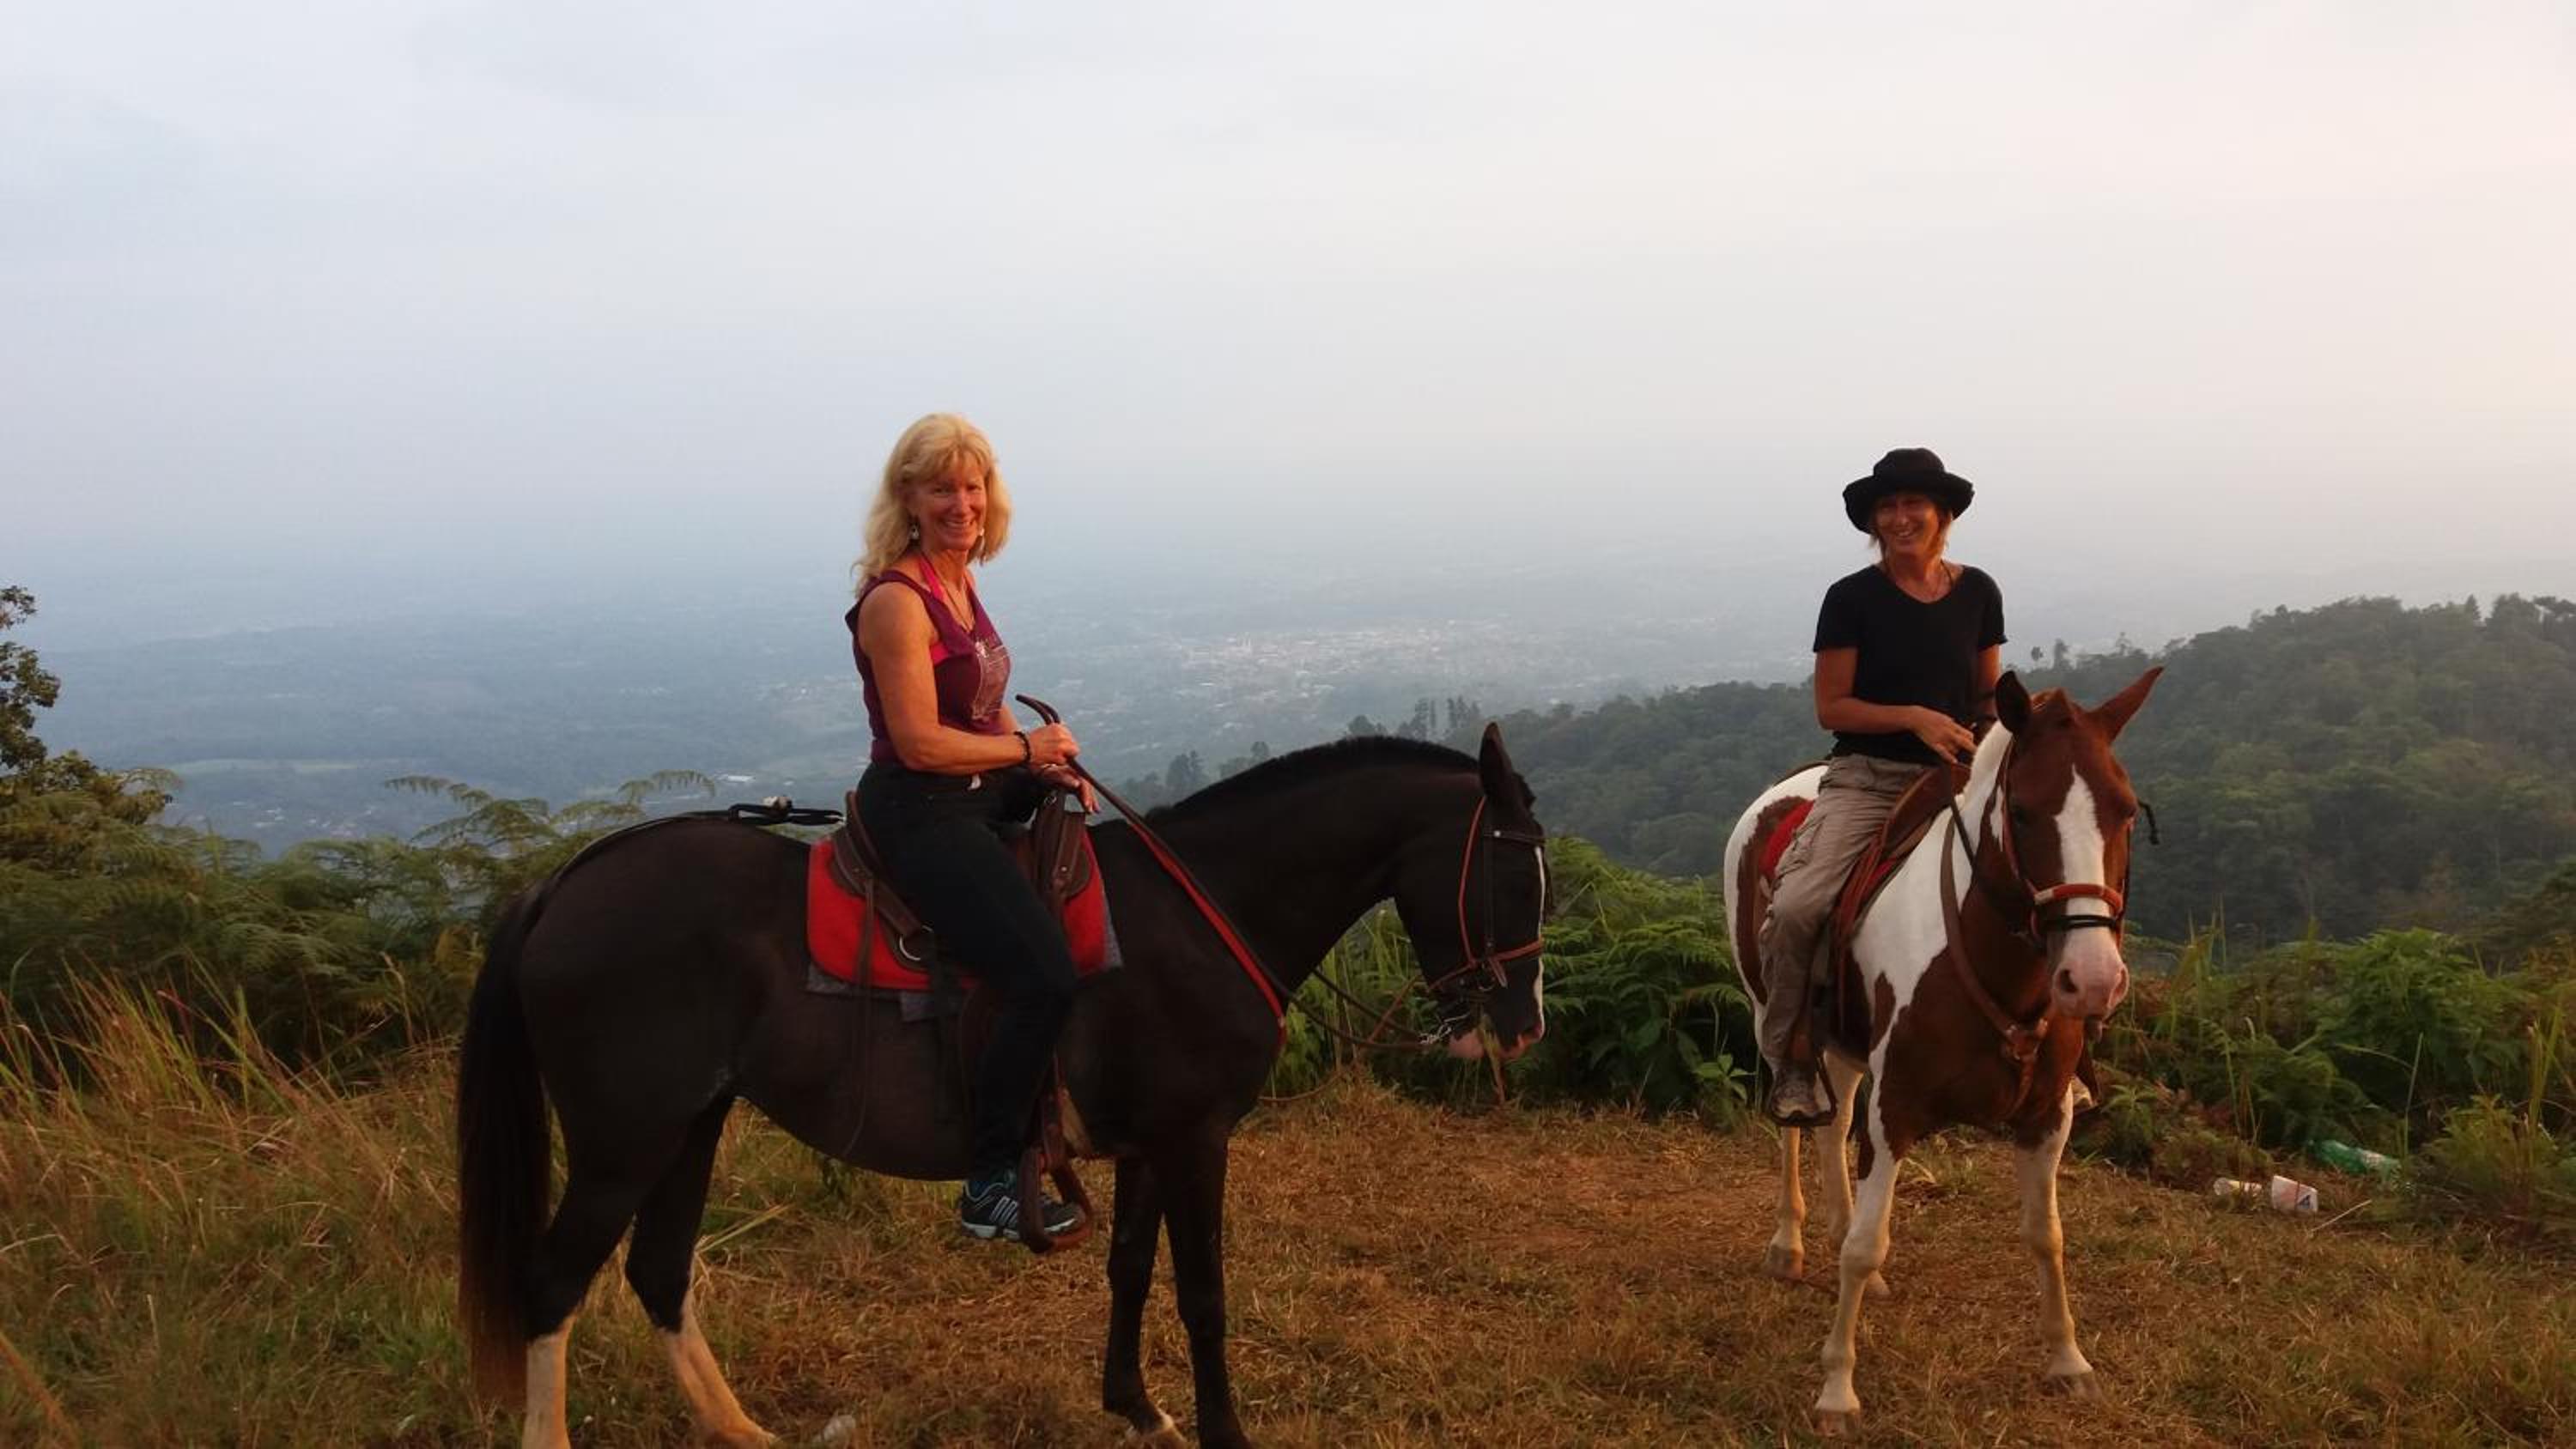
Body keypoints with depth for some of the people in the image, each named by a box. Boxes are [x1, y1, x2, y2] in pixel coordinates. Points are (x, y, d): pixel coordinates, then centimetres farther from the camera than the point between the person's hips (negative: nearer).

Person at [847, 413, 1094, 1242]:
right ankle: (990, 1189, -5)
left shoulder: (959, 585, 11)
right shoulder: (897, 599, -17)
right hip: (919, 810, -10)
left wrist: (1051, 767, 5)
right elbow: (921, 743, -21)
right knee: (1045, 979, -21)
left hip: (980, 798, 10)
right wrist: (1028, 749, -8)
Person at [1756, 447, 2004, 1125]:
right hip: (1866, 781, -3)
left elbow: (1987, 694, 17)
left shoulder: (1978, 594, 8)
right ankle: (1793, 1059, -5)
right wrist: (1914, 717, -17)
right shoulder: (1852, 598, -3)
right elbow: (1831, 707, -4)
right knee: (1797, 907, -25)